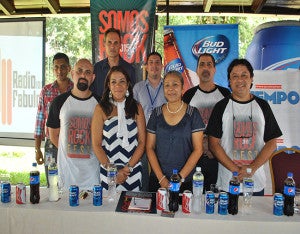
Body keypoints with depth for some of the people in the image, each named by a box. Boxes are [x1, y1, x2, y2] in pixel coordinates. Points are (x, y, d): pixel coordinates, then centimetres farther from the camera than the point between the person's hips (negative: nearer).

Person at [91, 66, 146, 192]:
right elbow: (96, 144, -4)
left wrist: (127, 168, -9)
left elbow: (142, 142, 1)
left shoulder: (137, 108, 4)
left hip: (133, 171, 1)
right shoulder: (101, 108, -1)